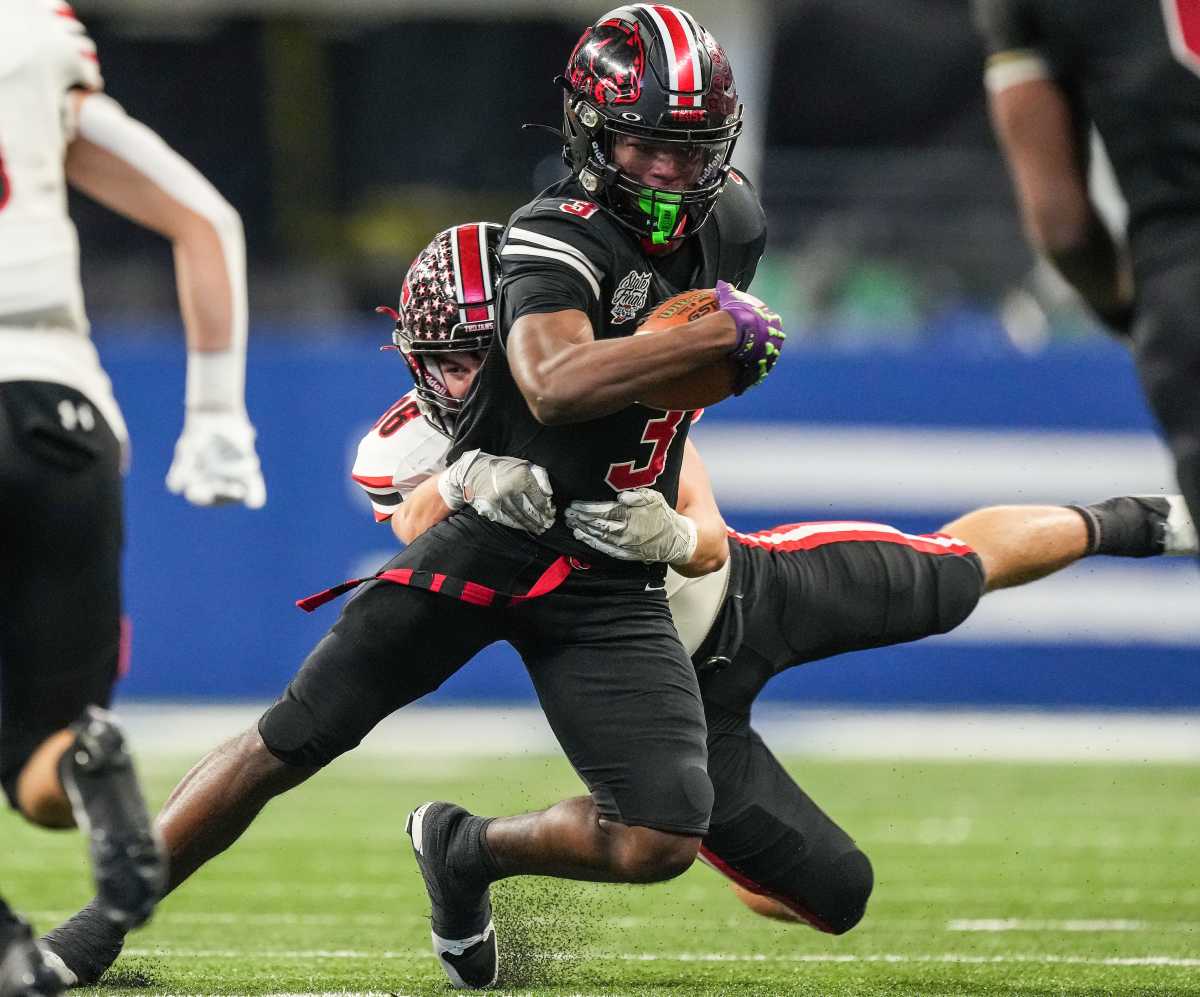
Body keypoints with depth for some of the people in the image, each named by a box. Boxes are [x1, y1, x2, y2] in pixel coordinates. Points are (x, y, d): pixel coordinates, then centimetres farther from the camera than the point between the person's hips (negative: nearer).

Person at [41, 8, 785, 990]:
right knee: (292, 741, -3)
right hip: (492, 536, -4)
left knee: (659, 843, -10)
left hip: (614, 582, 5)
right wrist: (720, 335, -31)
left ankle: (465, 852, 17)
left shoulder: (731, 224, 5)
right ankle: (108, 918, 11)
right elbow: (555, 385, -34)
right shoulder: (559, 237, -15)